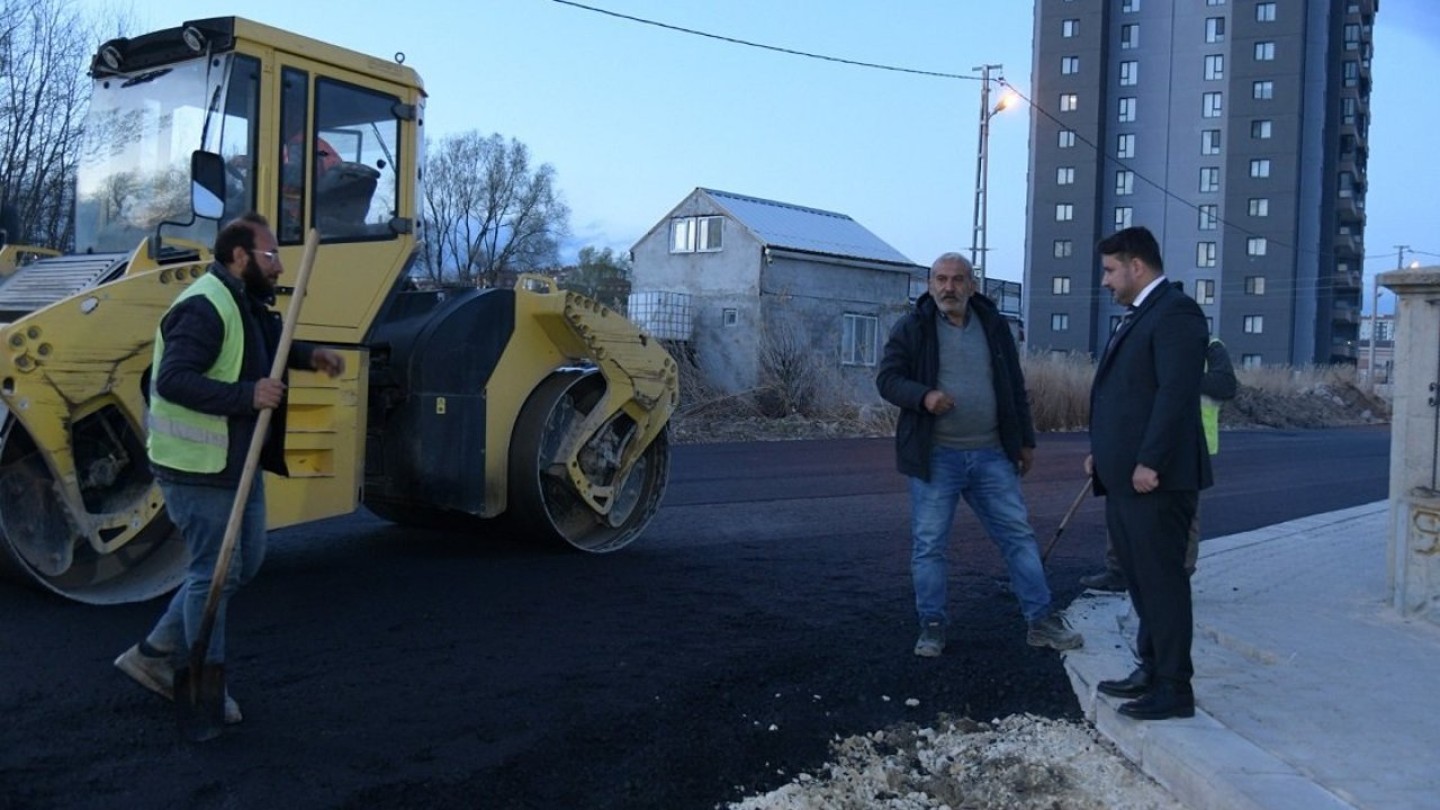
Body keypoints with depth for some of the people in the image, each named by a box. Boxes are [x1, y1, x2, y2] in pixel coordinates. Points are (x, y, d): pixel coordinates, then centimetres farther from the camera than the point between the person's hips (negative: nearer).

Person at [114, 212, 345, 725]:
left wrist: (310, 356, 9)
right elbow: (173, 380, -29)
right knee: (215, 573, -1)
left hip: (238, 463, 11)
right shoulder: (204, 308, -21)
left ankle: (156, 653, 29)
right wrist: (247, 395, -35)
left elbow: (270, 347, 29)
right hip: (198, 469, -11)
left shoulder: (248, 306, 11)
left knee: (243, 562, 18)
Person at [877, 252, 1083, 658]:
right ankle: (932, 626, 15)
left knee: (1019, 535, 5)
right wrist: (923, 396, -22)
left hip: (992, 455, 3)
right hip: (935, 456, -3)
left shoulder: (994, 325, 9)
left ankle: (1042, 621, 16)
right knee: (929, 544, 2)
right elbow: (887, 378, -3)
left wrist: (1025, 440, 14)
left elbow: (1015, 388, 15)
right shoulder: (912, 327, -1)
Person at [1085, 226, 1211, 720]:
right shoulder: (1139, 316, 20)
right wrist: (1101, 453, 16)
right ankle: (1152, 670, 27)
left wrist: (1150, 462, -23)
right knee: (1141, 579, 16)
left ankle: (1174, 688, 6)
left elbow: (1176, 392, -20)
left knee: (1161, 581, -3)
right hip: (1126, 477, 10)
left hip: (1155, 479, -10)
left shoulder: (1175, 311, -12)